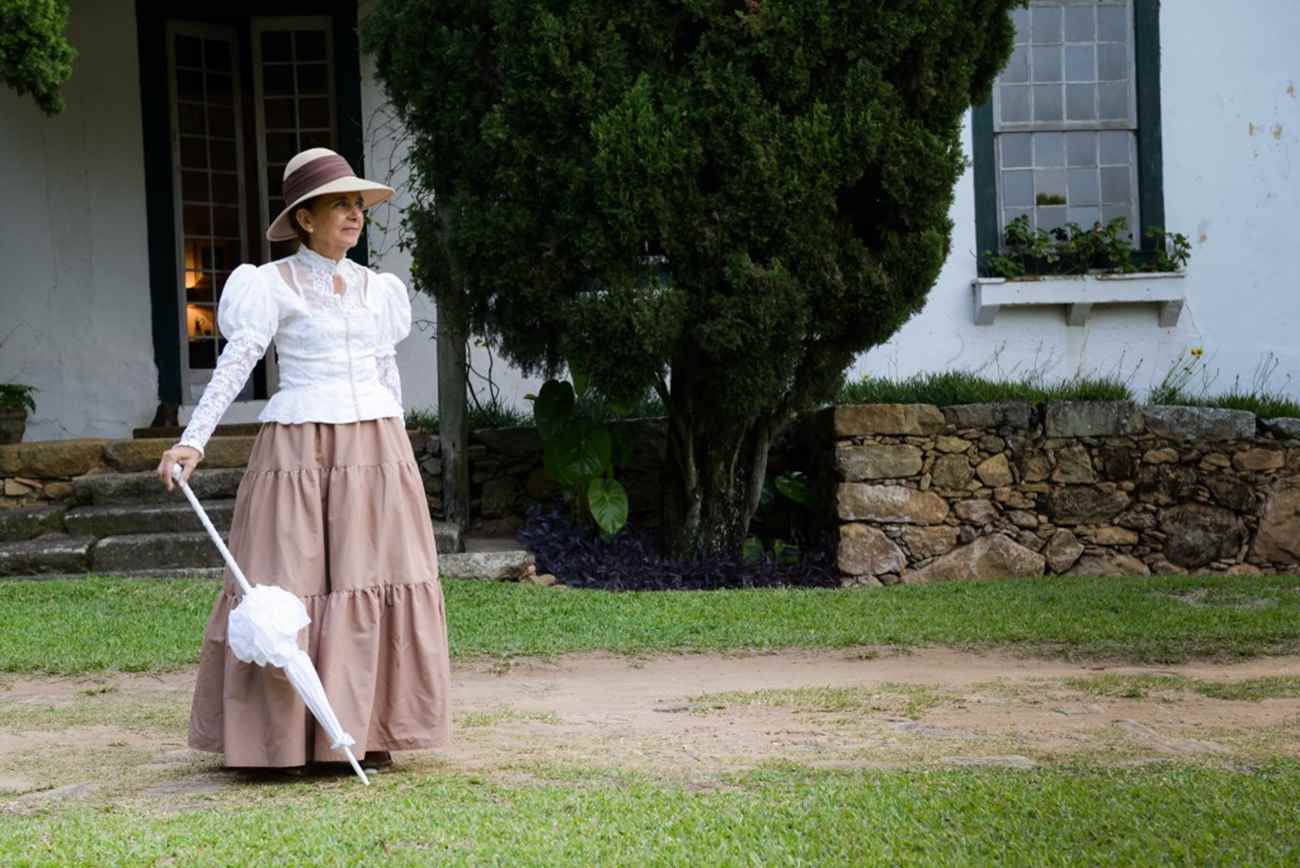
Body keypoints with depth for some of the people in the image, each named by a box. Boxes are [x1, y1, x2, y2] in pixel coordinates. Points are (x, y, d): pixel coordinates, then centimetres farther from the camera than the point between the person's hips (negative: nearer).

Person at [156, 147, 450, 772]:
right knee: (287, 585, -5)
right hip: (298, 453, -4)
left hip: (372, 449, 4)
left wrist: (399, 462, 16)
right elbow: (234, 365, -11)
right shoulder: (271, 286, -2)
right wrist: (193, 440, -23)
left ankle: (365, 729, 9)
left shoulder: (376, 290, 13)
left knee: (373, 578, 1)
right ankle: (281, 732, 4)